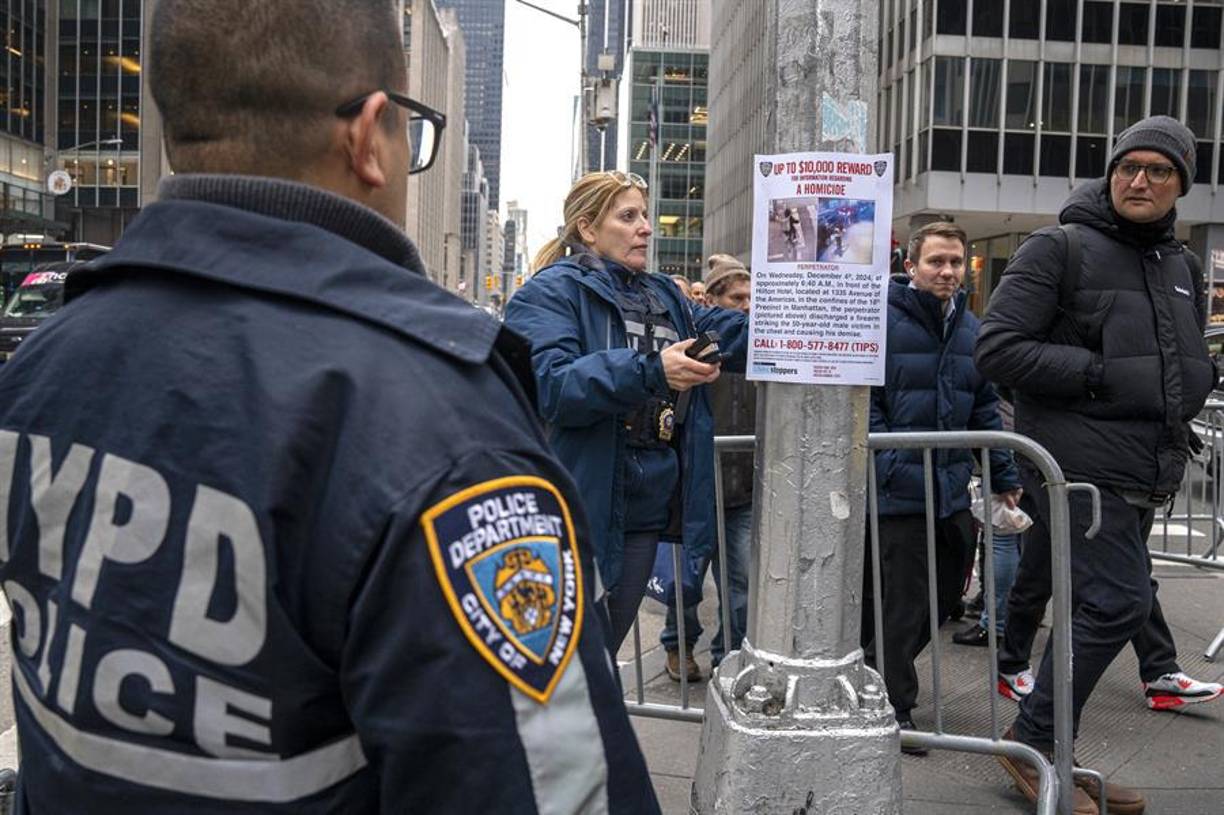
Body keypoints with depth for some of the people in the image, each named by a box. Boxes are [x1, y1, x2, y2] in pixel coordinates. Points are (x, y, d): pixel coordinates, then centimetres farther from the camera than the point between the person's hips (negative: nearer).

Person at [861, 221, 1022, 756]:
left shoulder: (969, 328, 12)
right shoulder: (883, 318, -10)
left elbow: (985, 411, 17)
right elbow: (864, 402, -12)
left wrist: (1004, 478, 15)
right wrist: (891, 468, -18)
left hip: (952, 491, 8)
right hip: (898, 491, -7)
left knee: (945, 592, 16)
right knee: (902, 601, 0)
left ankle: (881, 671, 37)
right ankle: (894, 706, 16)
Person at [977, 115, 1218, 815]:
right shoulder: (1060, 250, -5)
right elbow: (998, 348, -13)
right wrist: (1100, 375, -17)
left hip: (1149, 471, 8)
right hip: (1081, 463, -7)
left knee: (1095, 605, 11)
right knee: (1120, 601, -13)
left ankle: (1048, 756, 23)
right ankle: (1036, 743, 4)